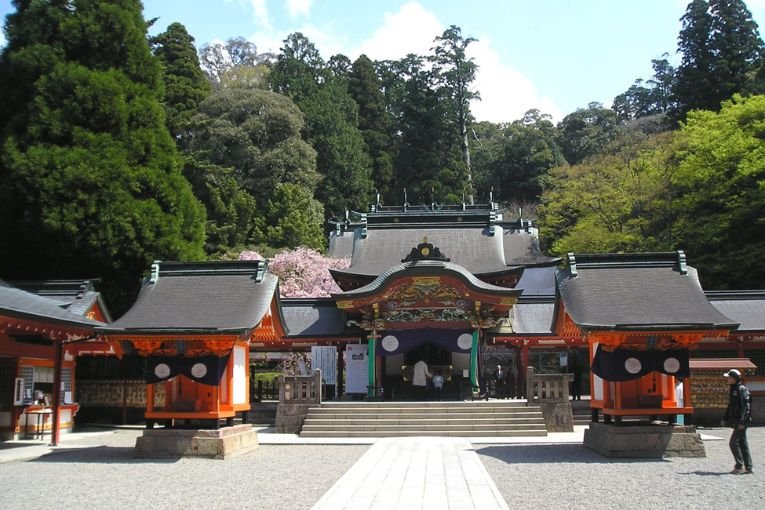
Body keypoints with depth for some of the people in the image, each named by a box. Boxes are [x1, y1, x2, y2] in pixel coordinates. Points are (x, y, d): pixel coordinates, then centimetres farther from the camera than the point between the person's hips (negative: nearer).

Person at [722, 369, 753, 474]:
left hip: (741, 421, -9)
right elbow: (730, 406, 23)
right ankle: (748, 467, 16)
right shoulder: (733, 389, 14)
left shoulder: (742, 389, -14)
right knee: (742, 443, 11)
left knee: (734, 442, -9)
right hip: (735, 421, 9)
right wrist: (725, 419, 21)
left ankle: (740, 466, -3)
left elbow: (746, 407, -20)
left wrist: (742, 422, -24)